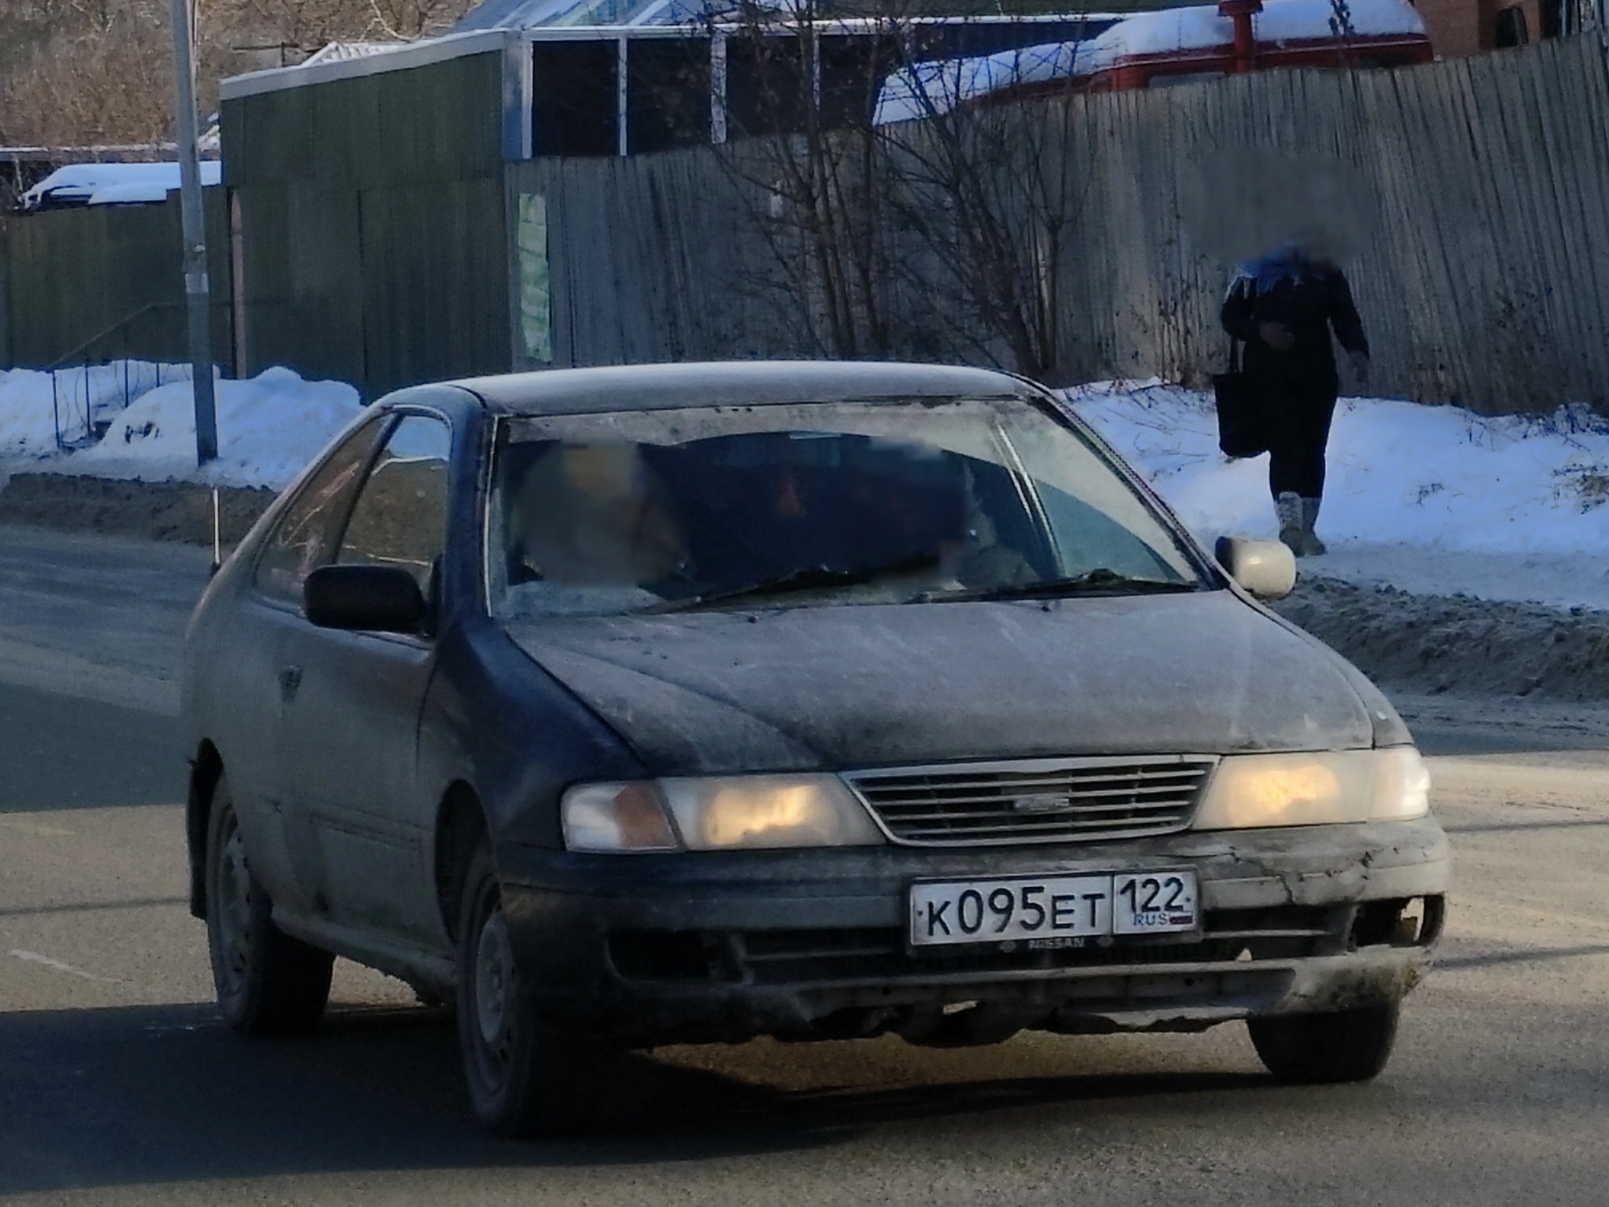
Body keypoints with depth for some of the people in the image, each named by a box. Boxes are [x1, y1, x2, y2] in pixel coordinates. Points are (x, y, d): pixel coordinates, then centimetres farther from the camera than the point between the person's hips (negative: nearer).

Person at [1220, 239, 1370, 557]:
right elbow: (1231, 315, 5)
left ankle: (1306, 529, 15)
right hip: (1270, 376, -3)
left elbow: (1346, 319, 11)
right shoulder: (1258, 274, 2)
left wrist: (1357, 351, -9)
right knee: (1286, 447, -15)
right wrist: (1259, 331, -15)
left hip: (1318, 377, 3)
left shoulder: (1328, 276, 10)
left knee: (1312, 451, 5)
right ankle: (1291, 527, -23)